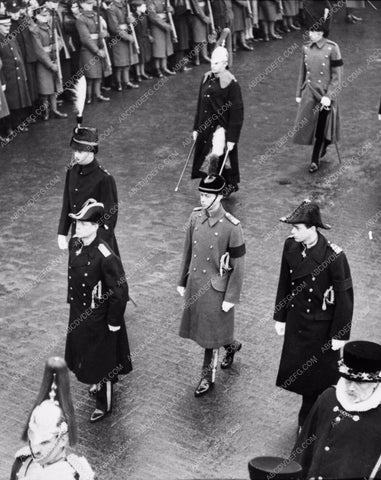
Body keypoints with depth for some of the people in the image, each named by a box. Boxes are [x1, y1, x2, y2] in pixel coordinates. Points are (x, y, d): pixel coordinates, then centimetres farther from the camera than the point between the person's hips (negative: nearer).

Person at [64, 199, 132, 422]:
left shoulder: (105, 256, -31)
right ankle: (98, 384, 53)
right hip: (79, 312, 7)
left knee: (101, 359, 10)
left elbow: (120, 290, -24)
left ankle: (105, 404, 30)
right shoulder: (75, 244, -8)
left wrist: (114, 322, -17)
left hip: (99, 316, -7)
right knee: (84, 353, 26)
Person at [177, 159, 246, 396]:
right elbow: (188, 252, 8)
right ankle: (232, 345, 46)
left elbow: (238, 266, -14)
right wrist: (183, 282, 12)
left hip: (215, 289, -6)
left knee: (210, 334, 7)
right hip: (195, 285, 6)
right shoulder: (195, 217, -3)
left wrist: (231, 298, -13)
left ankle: (208, 376, 27)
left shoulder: (232, 227, -20)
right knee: (199, 329, 19)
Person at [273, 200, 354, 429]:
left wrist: (340, 335, -11)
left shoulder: (334, 256, -26)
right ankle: (306, 421, 41)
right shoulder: (291, 246, -9)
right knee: (301, 374, 19)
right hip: (296, 323, 5)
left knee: (319, 379, 12)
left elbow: (345, 297, -16)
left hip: (321, 328, -5)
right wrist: (280, 317, 10)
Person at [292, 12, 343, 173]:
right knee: (306, 125, 5)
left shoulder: (332, 49, -13)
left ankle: (315, 160, 19)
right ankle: (323, 147, 34)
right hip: (309, 93, 4)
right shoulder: (306, 48, 1)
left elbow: (337, 76, -12)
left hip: (325, 94, -4)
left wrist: (329, 96, -18)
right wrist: (299, 93, 11)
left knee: (321, 127, 5)